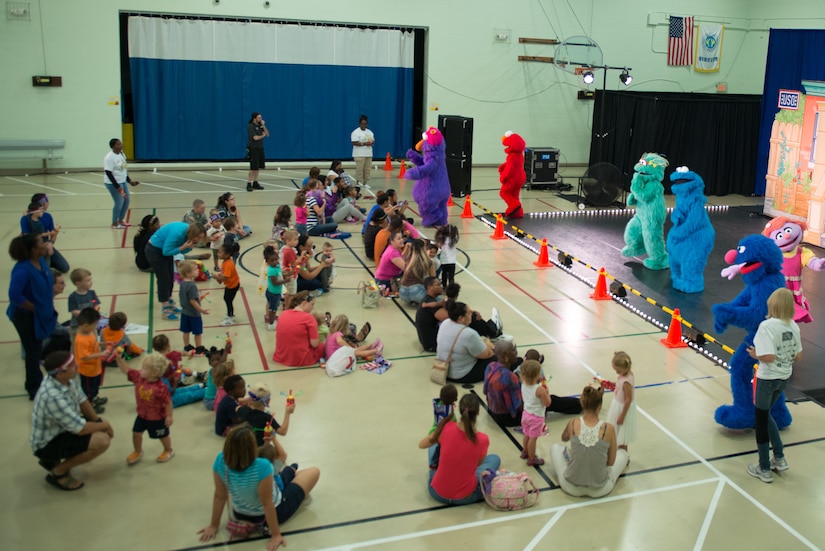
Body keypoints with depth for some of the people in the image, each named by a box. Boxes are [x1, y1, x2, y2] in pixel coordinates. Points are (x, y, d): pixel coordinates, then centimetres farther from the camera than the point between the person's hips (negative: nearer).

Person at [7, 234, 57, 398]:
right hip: (26, 316, -8)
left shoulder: (41, 261, -3)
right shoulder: (22, 269, -29)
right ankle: (35, 389, 23)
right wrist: (34, 308, -21)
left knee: (36, 350, 22)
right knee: (33, 352, 6)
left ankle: (35, 384, 40)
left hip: (40, 314, 8)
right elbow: (15, 296, -34)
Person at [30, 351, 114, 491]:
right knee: (102, 441, -24)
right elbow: (81, 429, -28)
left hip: (60, 430, 9)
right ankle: (57, 472, -3)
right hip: (47, 443, -9)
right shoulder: (53, 397, -36)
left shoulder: (68, 379, -12)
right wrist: (104, 426, -12)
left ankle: (54, 459, 15)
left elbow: (82, 401, 6)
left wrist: (99, 420, -4)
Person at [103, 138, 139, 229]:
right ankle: (114, 224, 15)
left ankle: (121, 220, 30)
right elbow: (108, 173, -23)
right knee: (119, 203, -3)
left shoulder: (121, 154, 4)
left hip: (123, 181, 8)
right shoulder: (109, 157, -21)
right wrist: (118, 187, -24)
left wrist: (129, 180, 14)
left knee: (126, 201, 13)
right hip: (113, 183, -8)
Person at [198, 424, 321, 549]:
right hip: (272, 513, -5)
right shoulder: (262, 467, -40)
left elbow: (220, 496, -14)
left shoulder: (220, 461, -25)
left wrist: (214, 525, 0)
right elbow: (267, 504, -30)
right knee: (314, 471, 15)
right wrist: (276, 535, -18)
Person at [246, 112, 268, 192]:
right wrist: (263, 136, -1)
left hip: (260, 148, 7)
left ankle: (255, 183, 16)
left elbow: (267, 134, 5)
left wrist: (263, 126, -5)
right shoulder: (250, 126, -11)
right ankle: (249, 184, -4)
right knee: (253, 168, -9)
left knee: (257, 167, 9)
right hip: (253, 149, -7)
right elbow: (255, 138, -19)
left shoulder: (260, 125, 10)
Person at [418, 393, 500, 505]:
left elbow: (421, 445, -1)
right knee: (495, 458, 21)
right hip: (466, 497, -1)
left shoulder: (446, 428, -19)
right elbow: (478, 464, 1)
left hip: (437, 493, 1)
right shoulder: (483, 439, -20)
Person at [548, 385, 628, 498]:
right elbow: (611, 462, -4)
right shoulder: (608, 429, -17)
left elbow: (564, 438, 11)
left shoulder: (573, 424, -14)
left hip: (571, 488, 1)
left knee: (555, 448, 28)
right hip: (599, 491, -1)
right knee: (623, 453, 26)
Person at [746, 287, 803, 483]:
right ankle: (779, 458, 27)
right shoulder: (793, 326, -1)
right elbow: (798, 356, 6)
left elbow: (768, 357, -28)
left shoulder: (767, 326, -22)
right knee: (765, 414, 25)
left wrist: (756, 355, -9)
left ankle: (764, 469, 18)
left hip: (767, 378, -7)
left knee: (761, 420, 8)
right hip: (784, 377, 7)